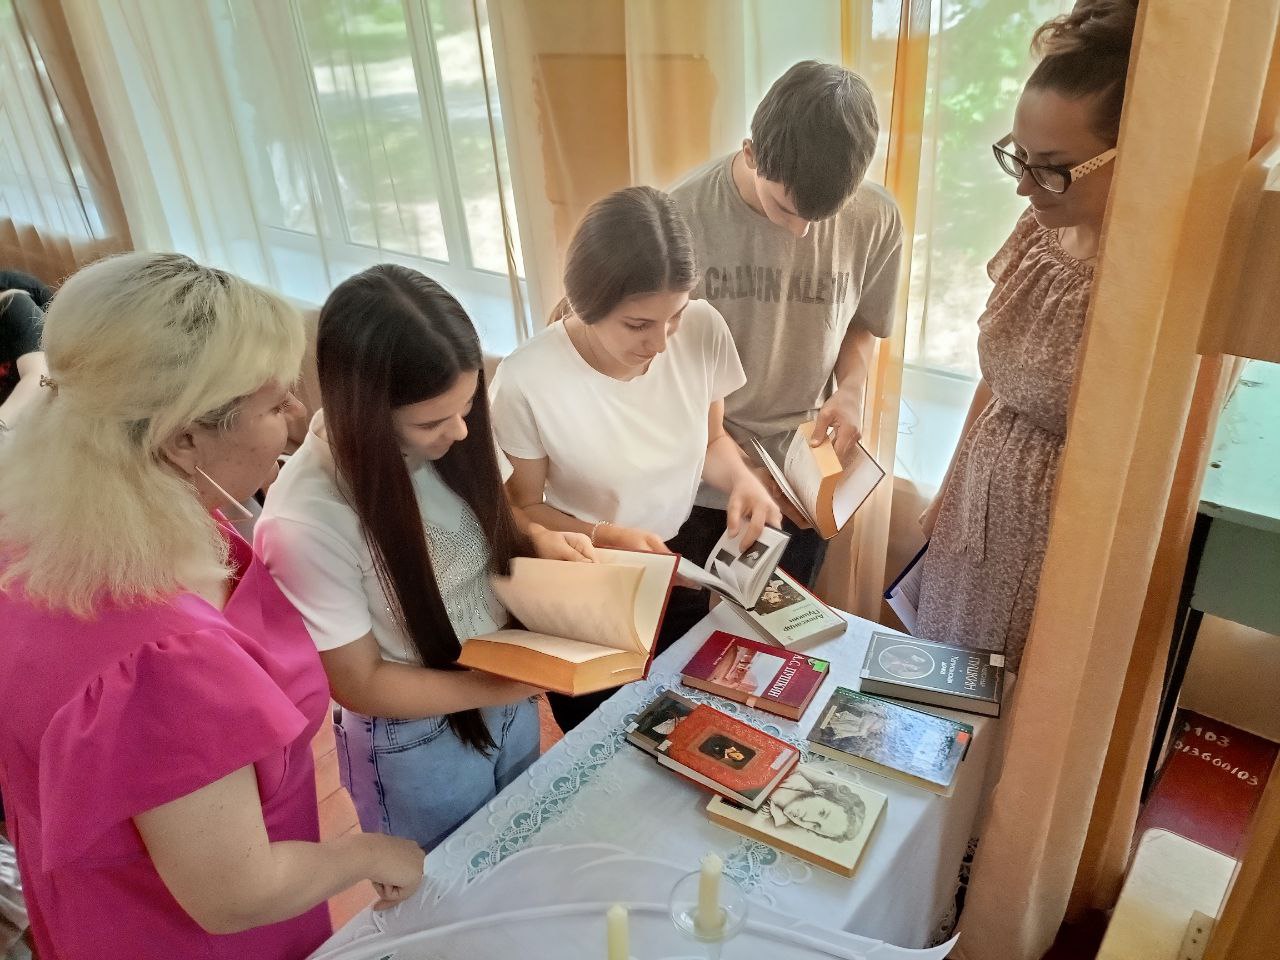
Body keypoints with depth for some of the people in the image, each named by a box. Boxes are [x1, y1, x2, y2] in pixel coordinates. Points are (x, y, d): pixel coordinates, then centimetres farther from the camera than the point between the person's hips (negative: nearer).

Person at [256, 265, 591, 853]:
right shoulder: (306, 521, -32)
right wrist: (502, 687, -24)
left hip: (509, 700, 5)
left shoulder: (443, 441, -17)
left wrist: (535, 539, -15)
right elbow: (360, 684, -21)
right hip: (418, 749, -5)